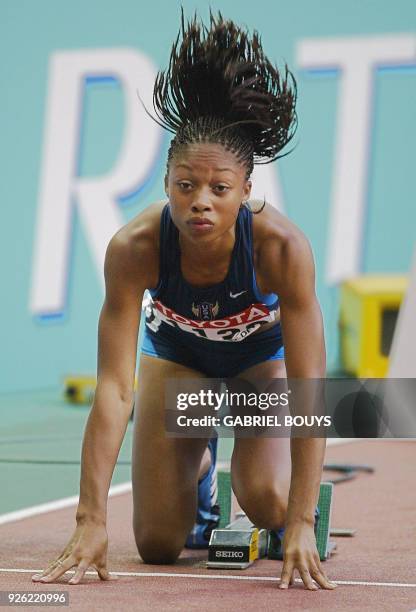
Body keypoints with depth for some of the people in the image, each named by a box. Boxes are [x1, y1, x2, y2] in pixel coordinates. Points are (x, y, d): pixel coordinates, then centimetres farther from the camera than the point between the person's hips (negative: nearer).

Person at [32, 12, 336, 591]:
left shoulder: (283, 247, -40)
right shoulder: (133, 248, -37)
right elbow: (114, 388, -36)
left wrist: (301, 524, -42)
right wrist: (91, 519, -40)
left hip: (264, 353, -1)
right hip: (176, 351, 1)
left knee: (268, 504, -26)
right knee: (159, 544, -2)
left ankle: (303, 502, 12)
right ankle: (198, 466, 32)